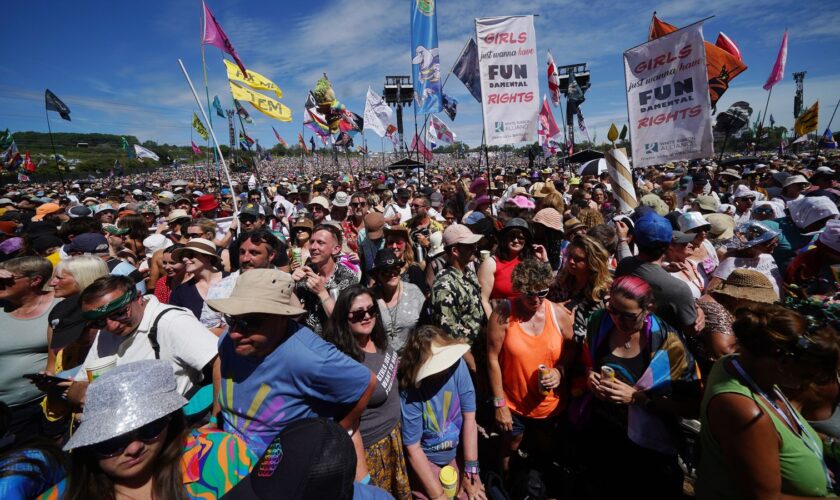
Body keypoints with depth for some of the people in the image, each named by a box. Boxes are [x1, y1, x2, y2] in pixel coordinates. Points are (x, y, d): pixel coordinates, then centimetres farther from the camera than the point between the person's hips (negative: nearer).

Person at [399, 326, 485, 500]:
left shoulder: (457, 365, -23)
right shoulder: (409, 391, -28)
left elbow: (469, 418, -15)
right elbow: (413, 449, -18)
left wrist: (471, 472, -11)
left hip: (459, 454, 3)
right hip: (426, 461, -2)